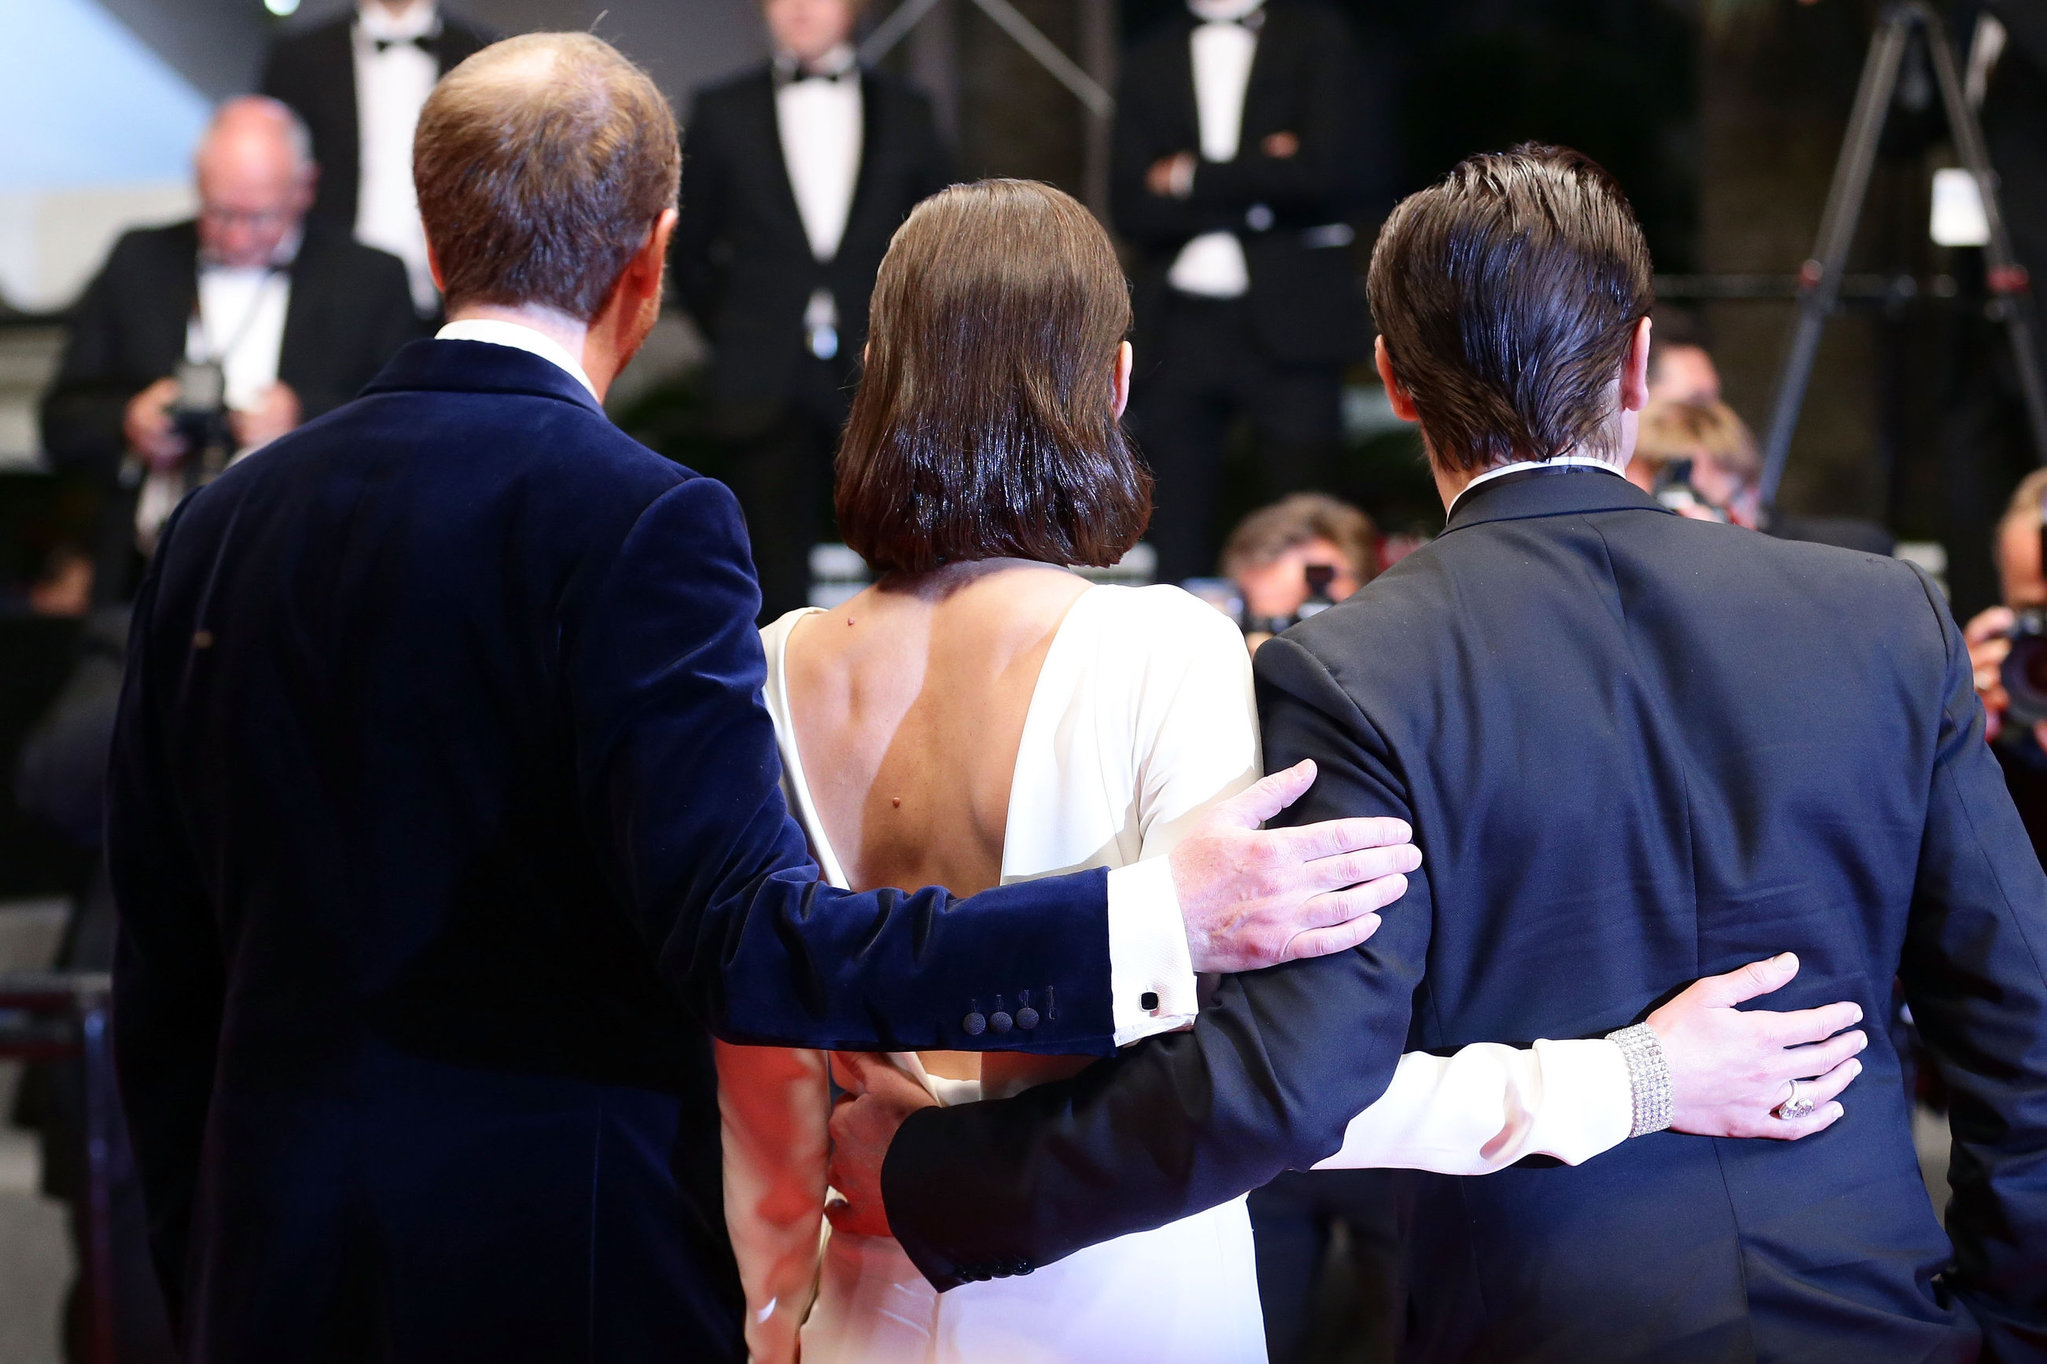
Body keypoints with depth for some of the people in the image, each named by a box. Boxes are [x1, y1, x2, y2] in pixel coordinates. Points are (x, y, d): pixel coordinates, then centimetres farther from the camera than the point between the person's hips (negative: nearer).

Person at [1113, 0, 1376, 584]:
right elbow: (1132, 208, 3)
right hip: (1183, 325, 3)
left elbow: (1329, 171, -10)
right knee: (1176, 536, 2)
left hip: (1290, 321, -3)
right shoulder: (1152, 60, 14)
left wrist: (1194, 179, -4)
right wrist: (1261, 182, -8)